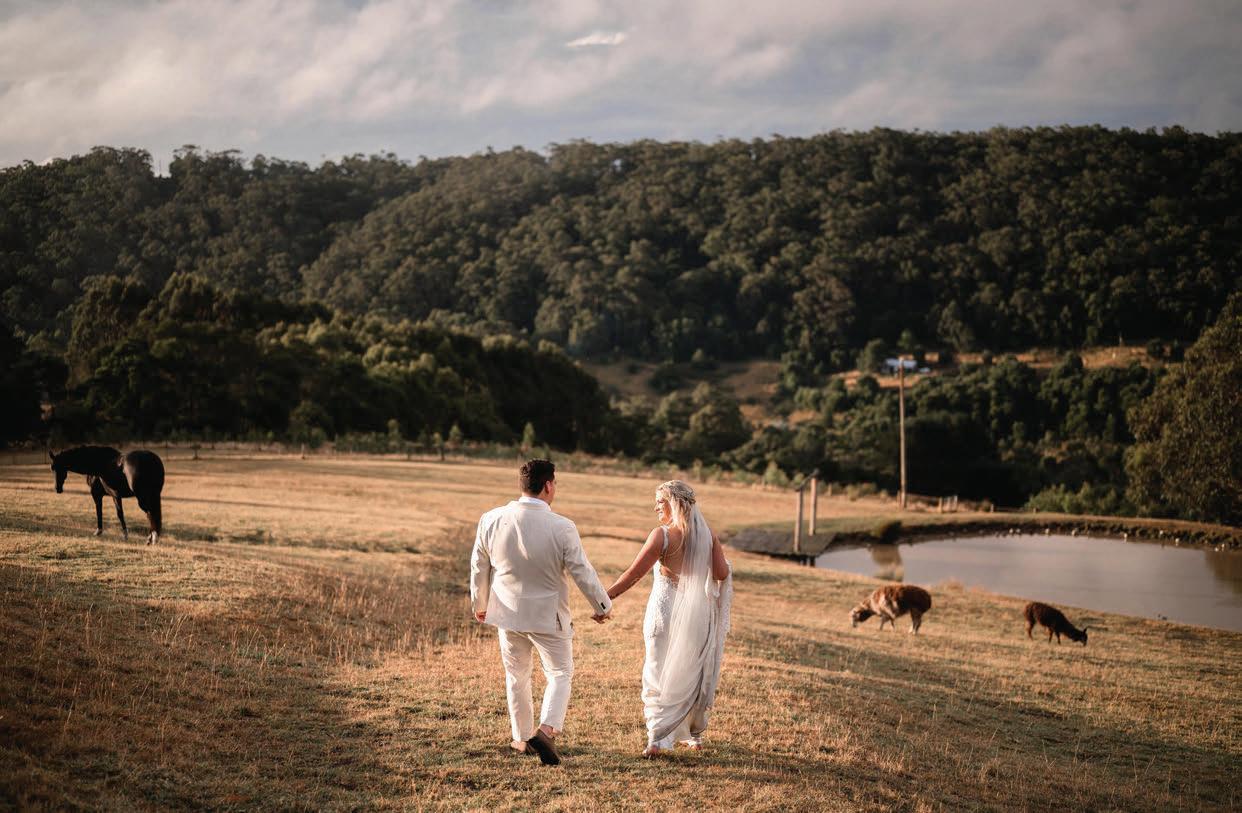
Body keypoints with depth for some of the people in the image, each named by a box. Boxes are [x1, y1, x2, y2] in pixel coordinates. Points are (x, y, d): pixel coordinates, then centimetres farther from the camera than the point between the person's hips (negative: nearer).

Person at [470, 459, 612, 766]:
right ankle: (547, 729, -11)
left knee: (516, 675, 20)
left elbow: (479, 567, 3)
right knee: (560, 673, 10)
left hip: (508, 613, 4)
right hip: (548, 615, -3)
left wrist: (480, 604, 20)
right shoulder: (561, 528, -20)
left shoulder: (491, 520, -9)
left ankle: (522, 737, 29)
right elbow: (582, 573, -12)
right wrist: (602, 606, 5)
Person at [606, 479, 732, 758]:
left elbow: (633, 574, -16)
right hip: (698, 611, 4)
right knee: (694, 673, 18)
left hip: (667, 609, -4)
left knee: (660, 674, 4)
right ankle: (694, 734, 27)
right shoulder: (707, 534, 1)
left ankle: (658, 740, -3)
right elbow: (722, 573, -2)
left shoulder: (662, 534, -13)